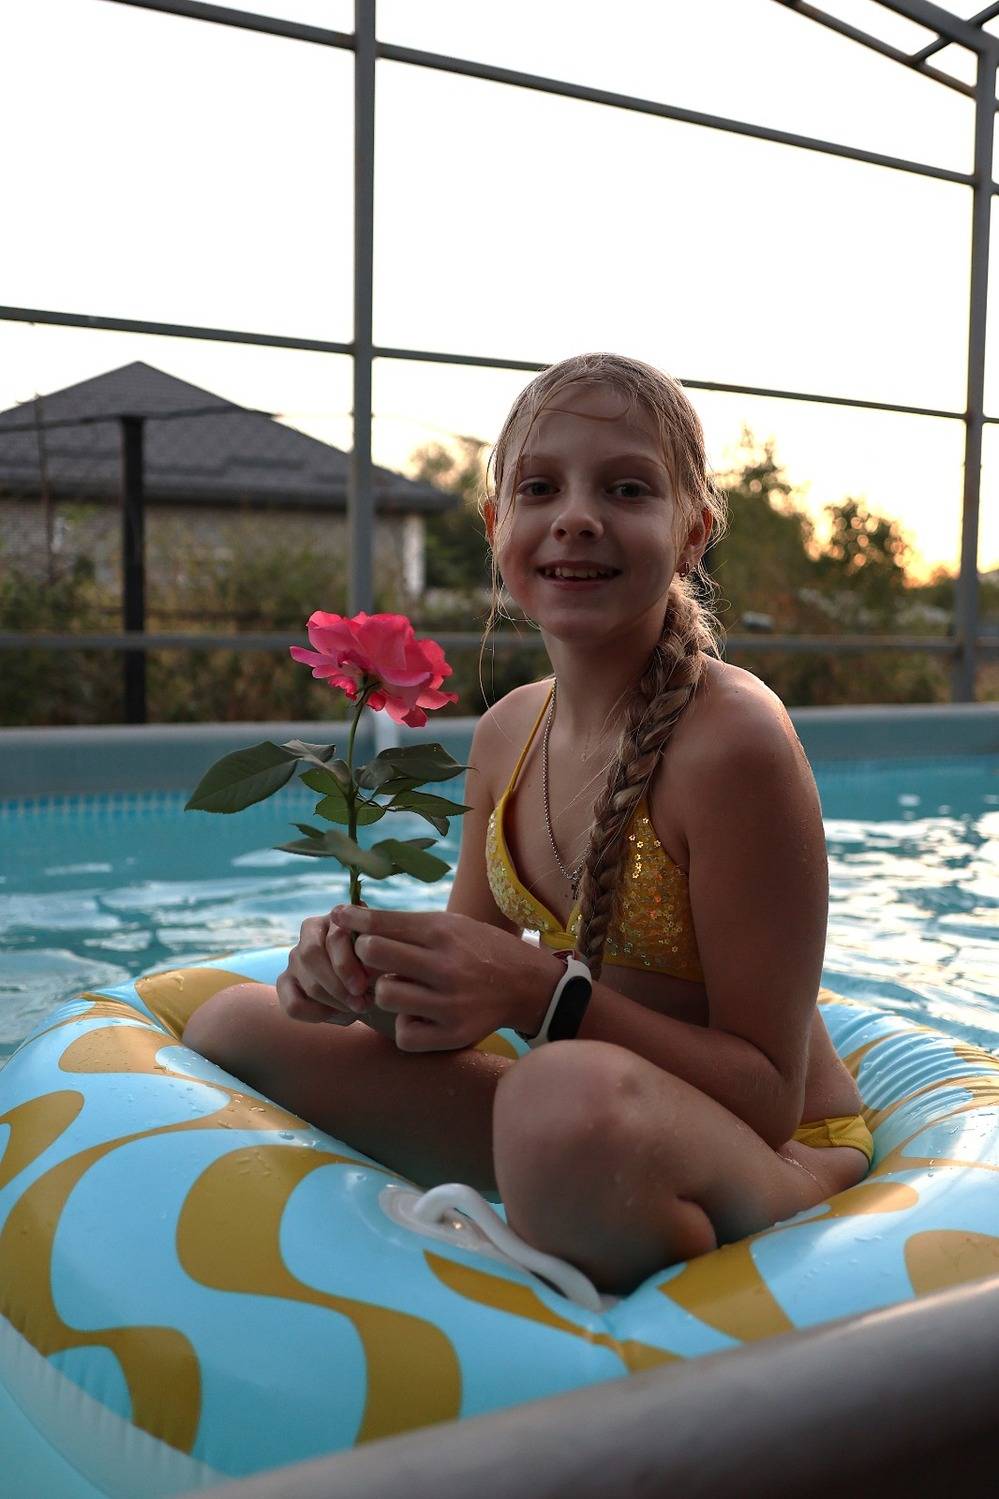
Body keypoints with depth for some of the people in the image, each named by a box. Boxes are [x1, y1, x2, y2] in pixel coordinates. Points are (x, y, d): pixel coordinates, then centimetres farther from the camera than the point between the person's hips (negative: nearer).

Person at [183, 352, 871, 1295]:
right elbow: (472, 987, 7)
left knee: (575, 1094, -42)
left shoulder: (733, 739, -22)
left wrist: (544, 993, -30)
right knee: (232, 1022, 5)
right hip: (589, 1143, 6)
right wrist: (380, 982, -15)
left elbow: (770, 1098, -19)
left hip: (774, 1167, -6)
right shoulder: (508, 731, 0)